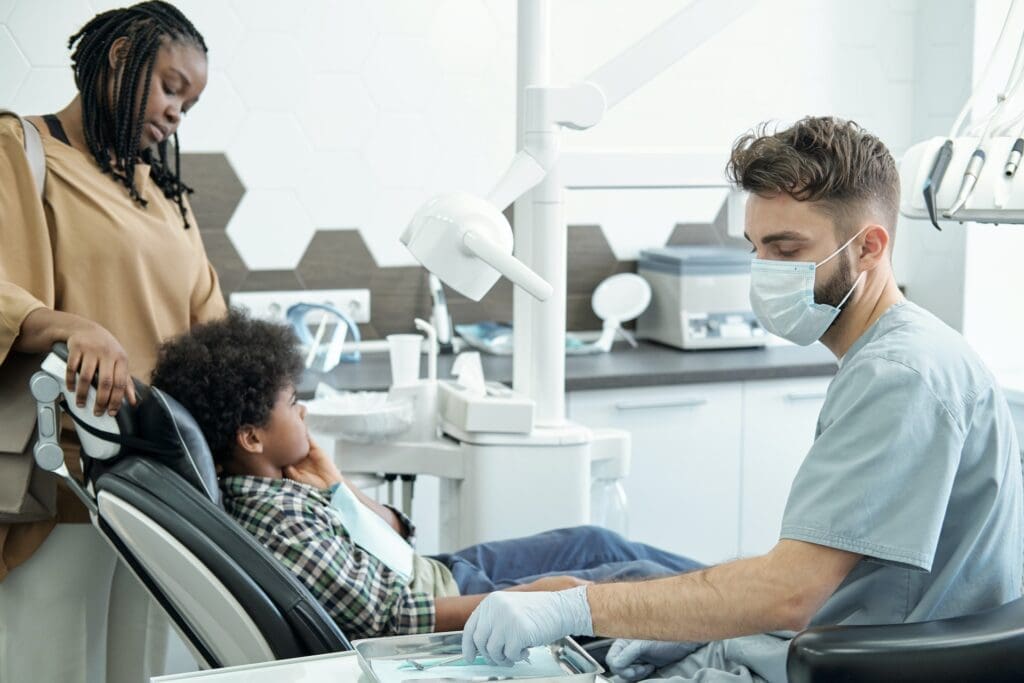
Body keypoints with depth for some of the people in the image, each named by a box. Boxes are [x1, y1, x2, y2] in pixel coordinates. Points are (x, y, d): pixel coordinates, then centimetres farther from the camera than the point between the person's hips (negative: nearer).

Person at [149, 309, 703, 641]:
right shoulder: (276, 522, -30)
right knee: (636, 580, -2)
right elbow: (392, 617, -29)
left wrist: (336, 488, -10)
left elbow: (396, 533, 8)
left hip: (439, 570, 9)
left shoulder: (272, 483, -1)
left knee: (594, 542, 17)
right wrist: (528, 598, -26)